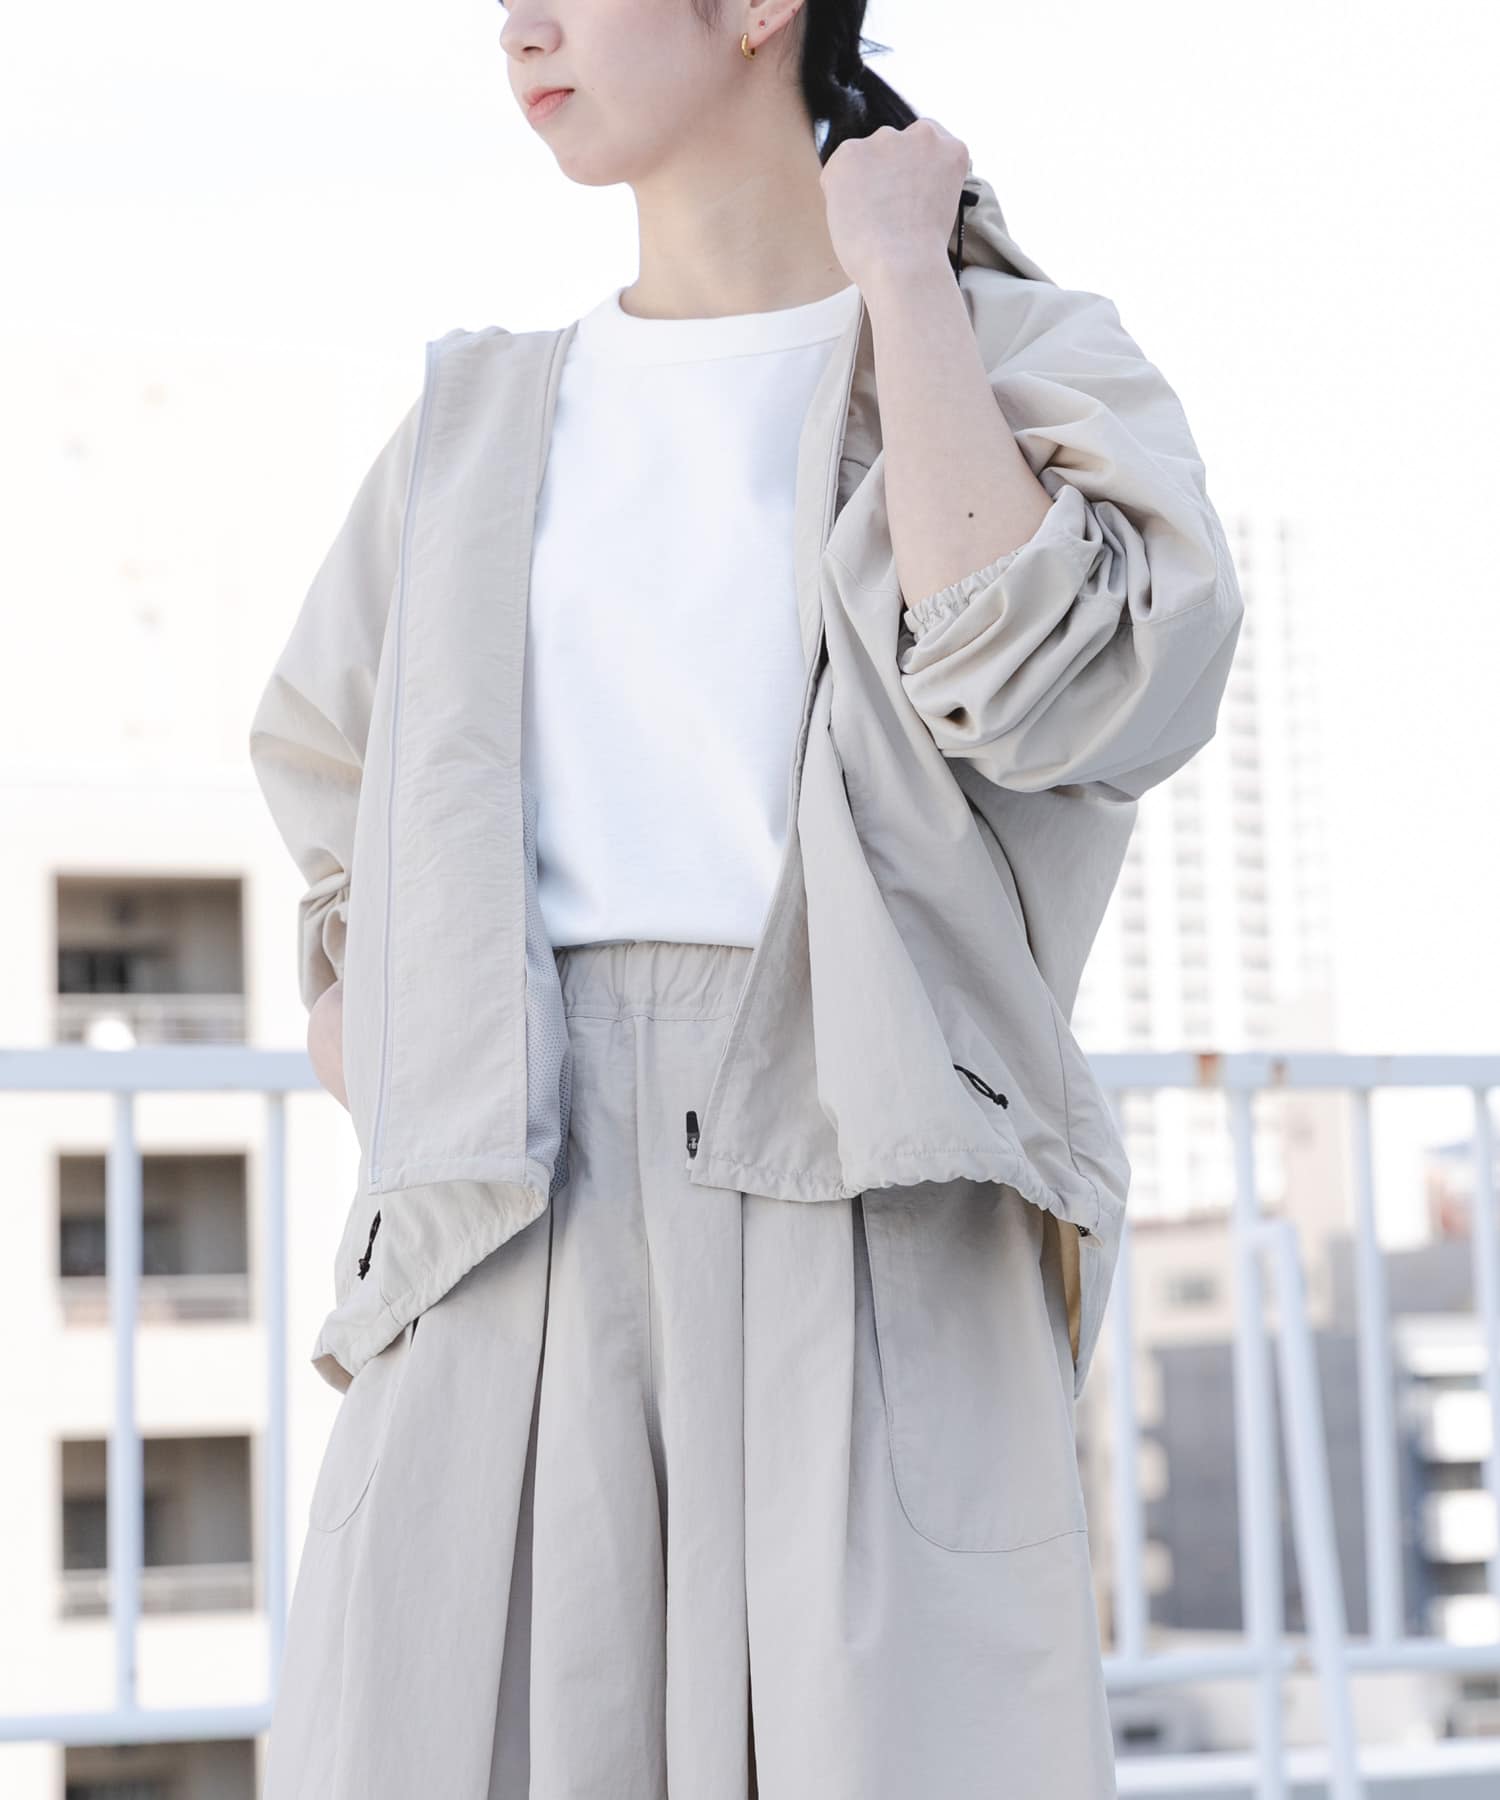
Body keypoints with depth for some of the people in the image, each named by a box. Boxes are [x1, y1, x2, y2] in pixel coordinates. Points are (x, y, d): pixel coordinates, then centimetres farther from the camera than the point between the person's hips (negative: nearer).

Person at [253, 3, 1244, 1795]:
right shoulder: (478, 428, 20)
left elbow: (1039, 685, -12)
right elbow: (346, 907, 28)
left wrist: (902, 277, -2)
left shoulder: (1030, 365, 9)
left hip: (868, 1228, -3)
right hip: (520, 1273, 3)